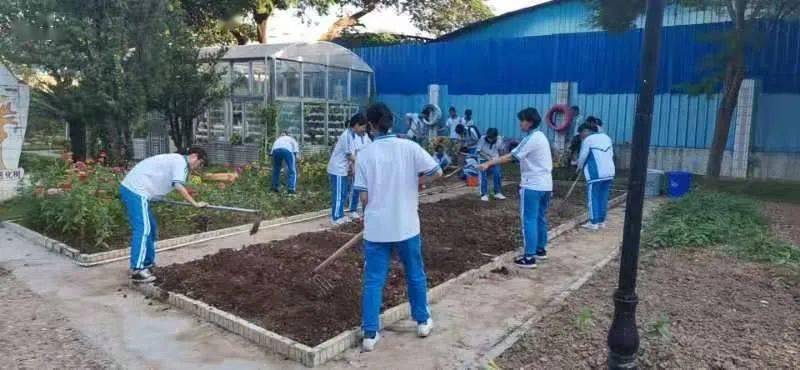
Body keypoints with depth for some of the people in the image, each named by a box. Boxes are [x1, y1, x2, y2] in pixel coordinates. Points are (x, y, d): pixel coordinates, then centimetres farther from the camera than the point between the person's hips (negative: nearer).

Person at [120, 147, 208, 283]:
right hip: (135, 190, -11)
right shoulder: (181, 161, -8)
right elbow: (179, 187, -19)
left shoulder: (176, 160, 24)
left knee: (151, 227, 16)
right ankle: (137, 271, -20)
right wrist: (195, 204, -16)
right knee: (143, 229, -16)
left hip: (131, 188, 11)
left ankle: (147, 263, 25)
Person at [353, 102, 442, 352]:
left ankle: (370, 334, 11)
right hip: (406, 226, 0)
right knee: (415, 275, 18)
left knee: (373, 281, 7)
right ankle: (423, 321, 32)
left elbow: (364, 196, -6)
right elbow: (437, 172, -5)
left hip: (376, 228, 0)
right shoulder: (409, 147, -7)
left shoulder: (364, 155, -6)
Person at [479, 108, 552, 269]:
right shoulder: (541, 136, 14)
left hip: (533, 185, -10)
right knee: (540, 218, 18)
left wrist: (489, 163, -18)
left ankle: (529, 257, -5)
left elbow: (510, 157, -19)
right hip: (545, 184, 10)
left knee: (529, 220, -6)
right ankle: (541, 250, 28)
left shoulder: (531, 139, -16)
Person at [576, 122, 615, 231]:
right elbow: (611, 154, 16)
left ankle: (593, 223, 1)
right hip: (609, 172, 7)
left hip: (595, 174, -7)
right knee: (603, 198, 12)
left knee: (593, 198, 0)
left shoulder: (588, 140, -7)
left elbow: (582, 157, -3)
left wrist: (579, 167, 15)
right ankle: (601, 222, 17)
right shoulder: (606, 137, 14)